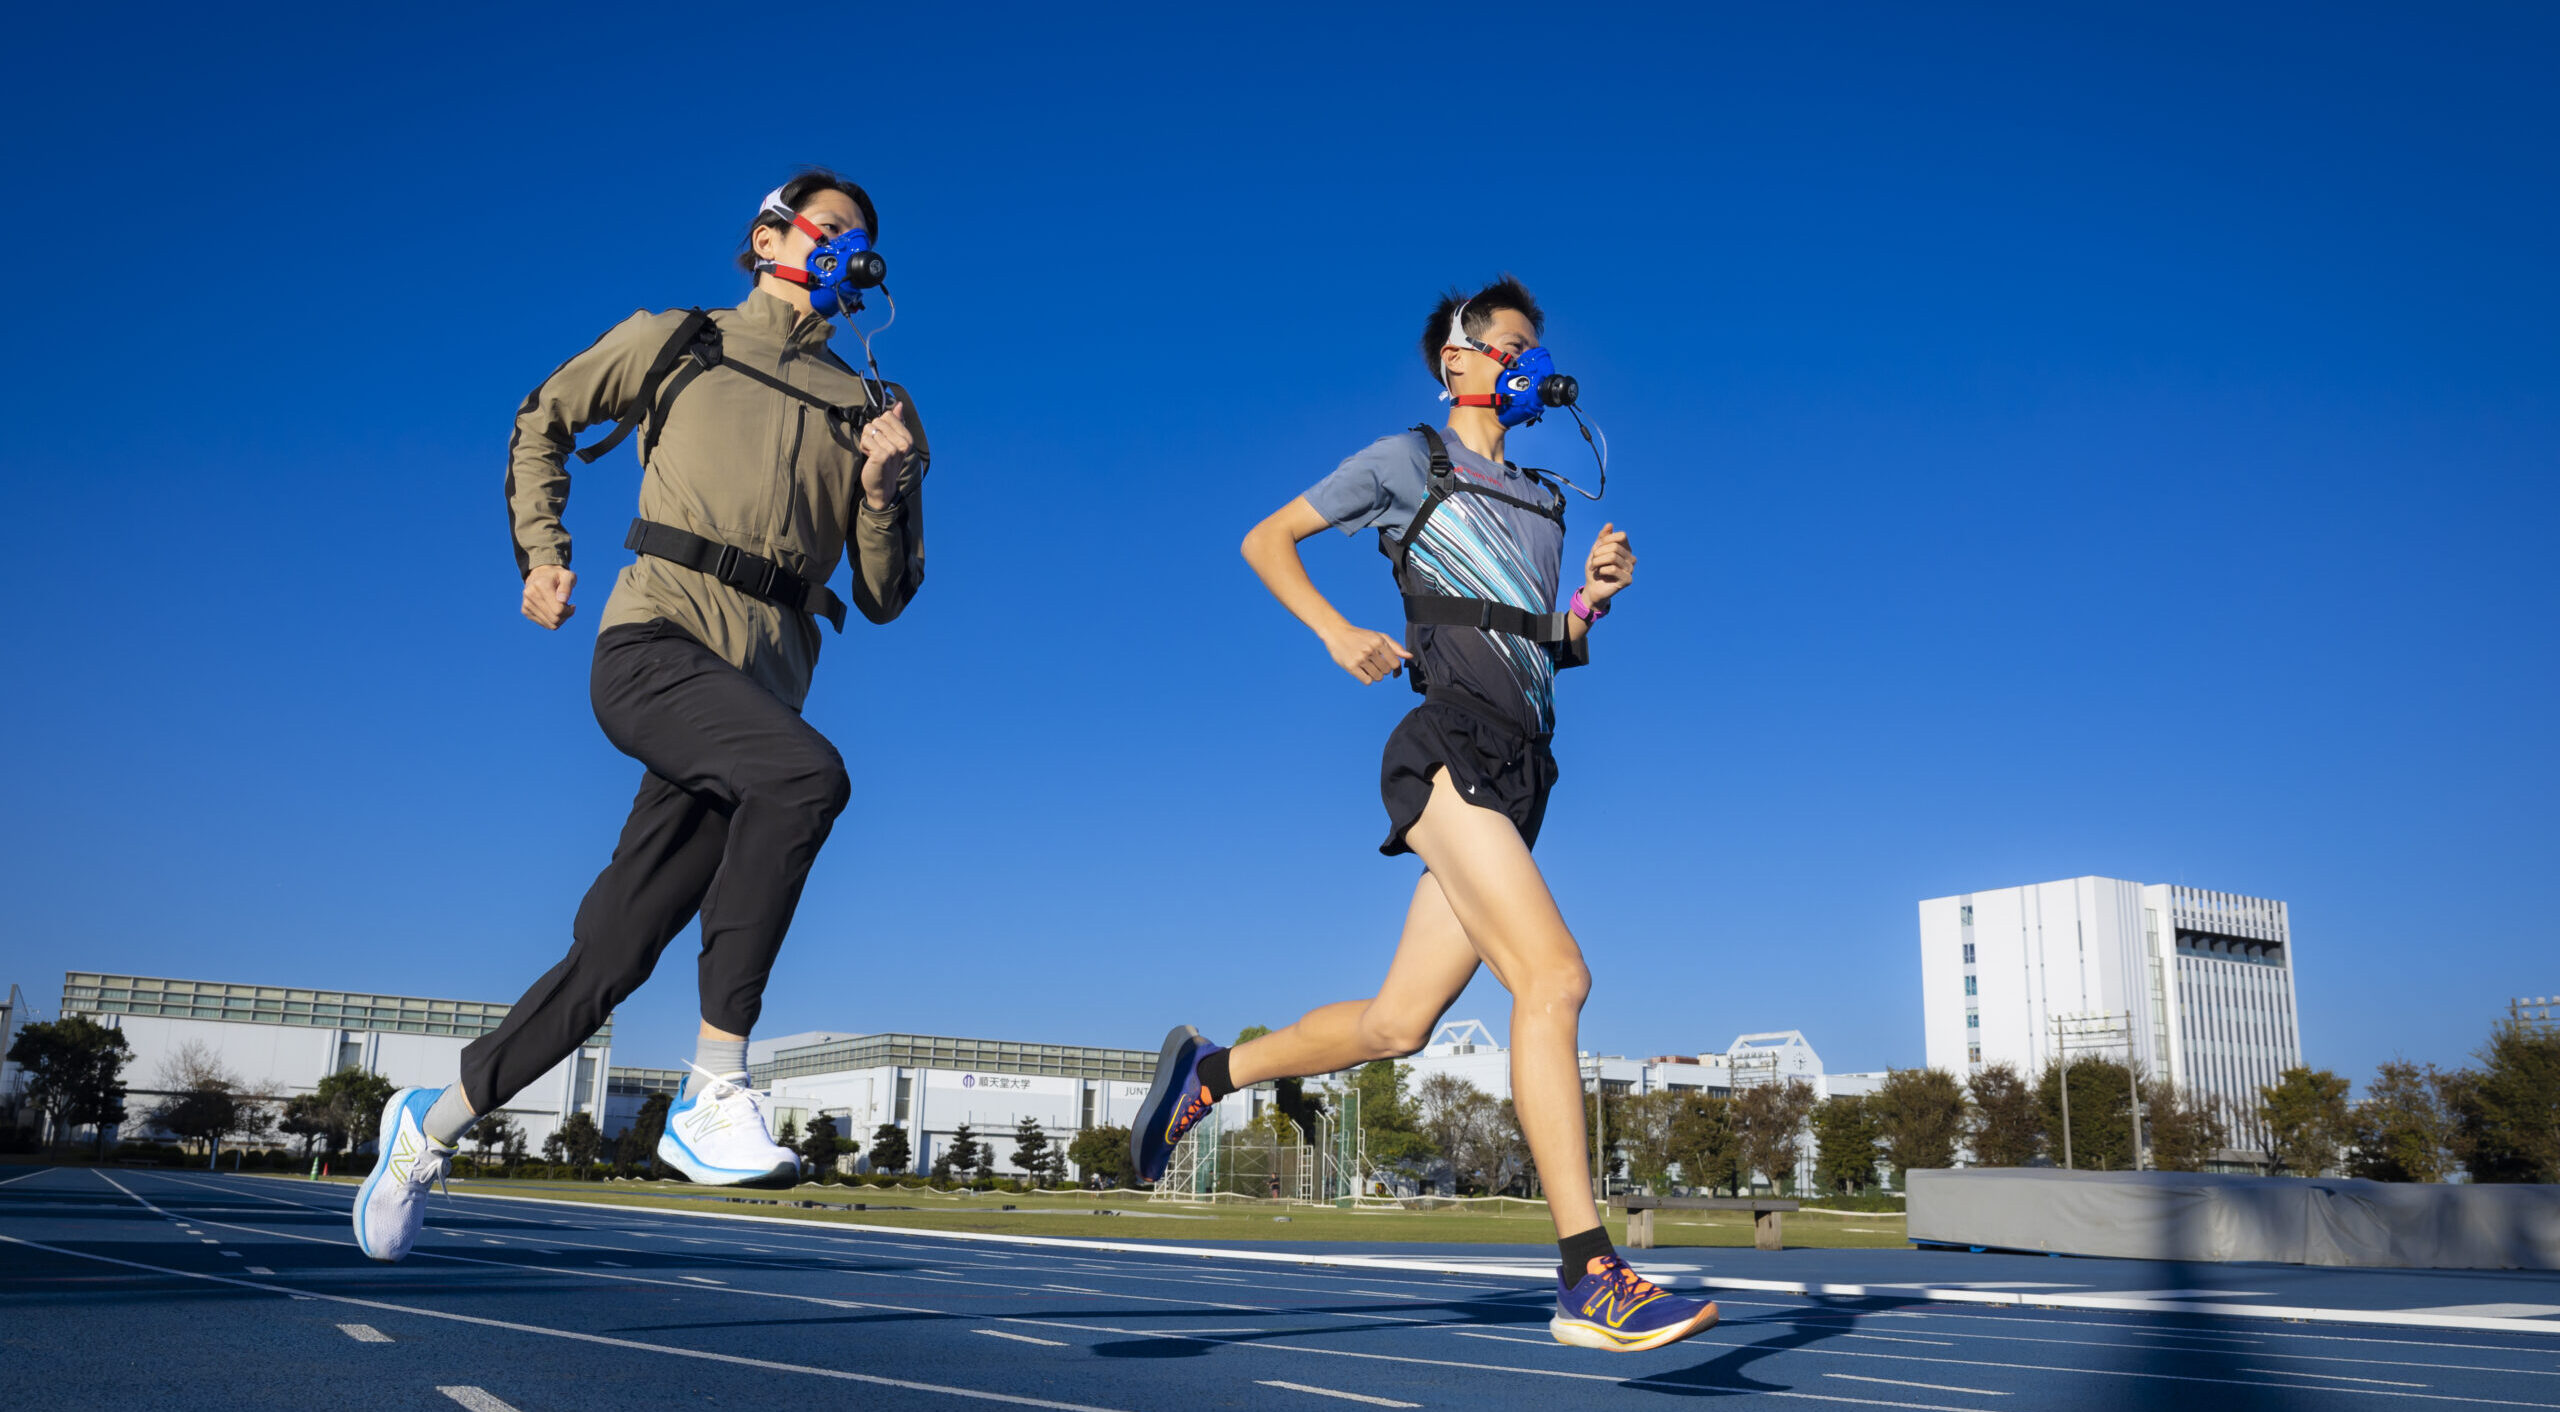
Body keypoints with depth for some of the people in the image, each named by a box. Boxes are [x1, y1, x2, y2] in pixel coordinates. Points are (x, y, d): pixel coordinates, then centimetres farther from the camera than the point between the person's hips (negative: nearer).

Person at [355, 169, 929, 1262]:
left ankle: (434, 1122, 24)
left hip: (759, 689, 3)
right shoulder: (673, 343, 15)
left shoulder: (866, 410, 18)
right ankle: (712, 1091, -29)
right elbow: (544, 420, 29)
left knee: (612, 955, 1)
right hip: (654, 644, -3)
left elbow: (884, 597, 14)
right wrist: (540, 553, 17)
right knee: (807, 773, -34)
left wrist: (889, 492, -4)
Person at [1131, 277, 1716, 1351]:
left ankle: (1209, 1069, 27)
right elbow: (1266, 540, 12)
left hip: (1515, 771, 7)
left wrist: (1592, 598, 9)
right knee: (1554, 975, -22)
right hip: (1453, 746, -7)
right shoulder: (1411, 459, 9)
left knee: (1395, 1024, 6)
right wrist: (1338, 633, -3)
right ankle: (1588, 1280, -23)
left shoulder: (1542, 502, 28)